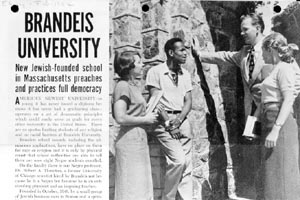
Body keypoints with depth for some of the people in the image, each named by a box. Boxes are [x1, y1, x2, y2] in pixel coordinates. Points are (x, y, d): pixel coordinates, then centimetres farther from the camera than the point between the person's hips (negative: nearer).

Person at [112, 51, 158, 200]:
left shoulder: (133, 86, 17)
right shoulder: (123, 86, -13)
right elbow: (120, 118, -22)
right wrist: (145, 119, -13)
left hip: (139, 140, 10)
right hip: (130, 141, -10)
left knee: (141, 187, 14)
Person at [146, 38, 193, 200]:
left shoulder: (185, 74, 14)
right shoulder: (155, 72, -3)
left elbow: (188, 101, 9)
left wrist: (179, 119, -9)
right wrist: (168, 122, -15)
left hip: (182, 121, 6)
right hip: (164, 121, -6)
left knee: (186, 165, 4)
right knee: (178, 160, -17)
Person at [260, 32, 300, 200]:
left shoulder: (284, 68, -7)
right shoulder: (277, 69, 19)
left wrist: (275, 129, -23)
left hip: (280, 123, -9)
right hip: (271, 121, 9)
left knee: (281, 172, -7)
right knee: (275, 173, 10)